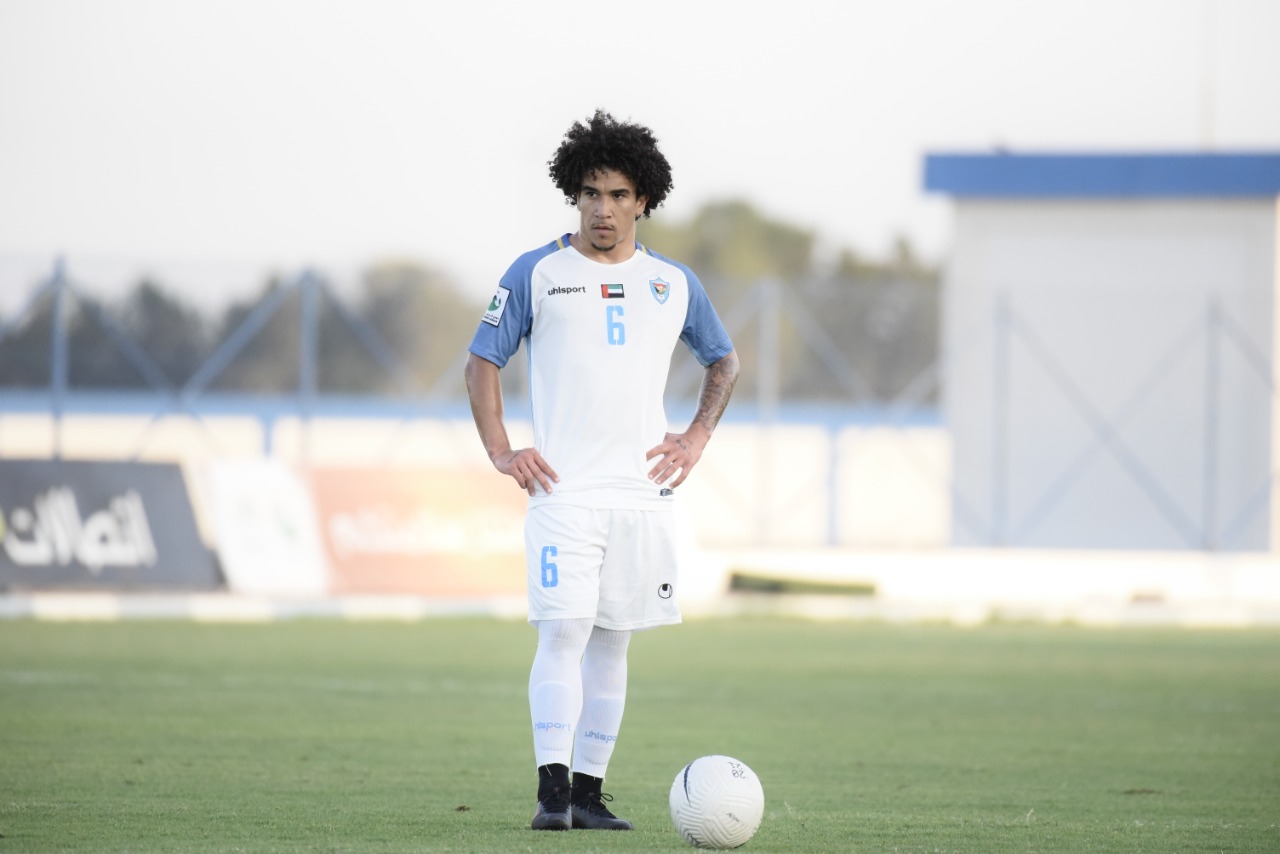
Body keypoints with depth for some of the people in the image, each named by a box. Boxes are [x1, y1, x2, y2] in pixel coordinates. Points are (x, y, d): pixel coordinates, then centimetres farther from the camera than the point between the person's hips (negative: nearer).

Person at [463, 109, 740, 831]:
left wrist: (697, 438, 11)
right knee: (563, 633, -14)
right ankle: (552, 790, -17)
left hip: (644, 494, 3)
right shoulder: (537, 274, 2)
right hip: (564, 492, -3)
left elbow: (724, 361, 25)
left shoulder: (674, 283, 10)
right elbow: (483, 360, 7)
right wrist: (501, 450, -3)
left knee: (612, 643, 6)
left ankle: (589, 791, 12)